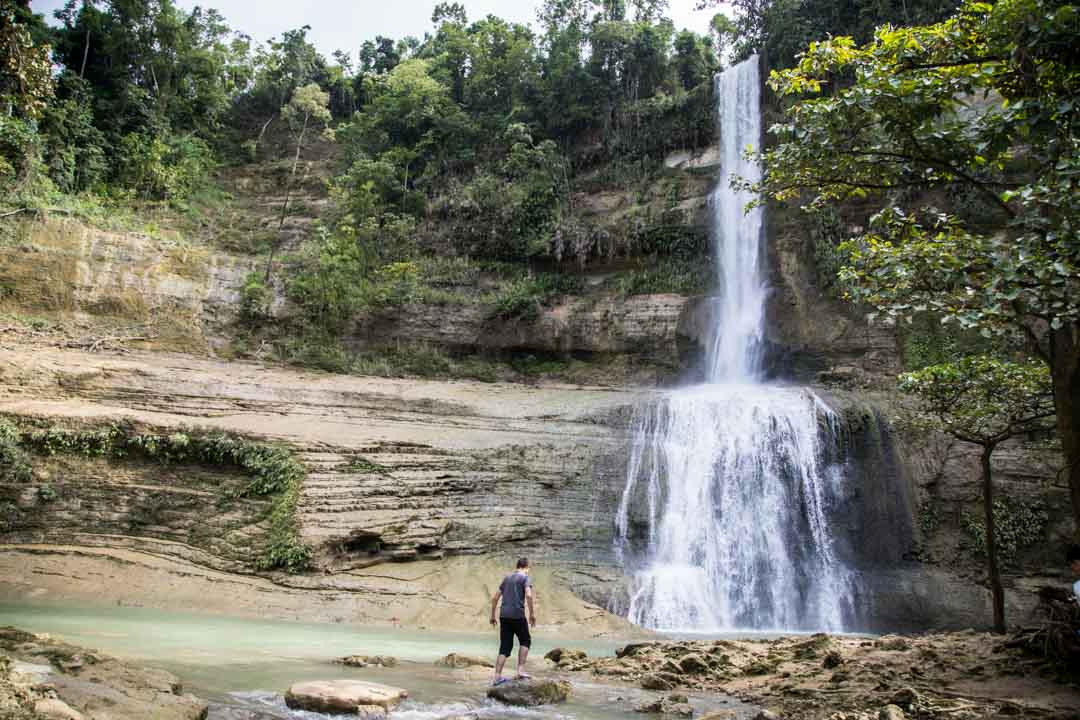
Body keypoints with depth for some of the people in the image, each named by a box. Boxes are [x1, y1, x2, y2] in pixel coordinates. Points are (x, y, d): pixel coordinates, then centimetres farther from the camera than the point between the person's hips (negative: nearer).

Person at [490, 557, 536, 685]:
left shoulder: (507, 578, 20)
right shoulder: (525, 577, 1)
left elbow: (495, 598, 19)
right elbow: (528, 595, -17)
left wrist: (493, 616, 24)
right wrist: (532, 613, -11)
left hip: (504, 615, 5)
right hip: (517, 615, -5)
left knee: (505, 647, 8)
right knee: (525, 641, 13)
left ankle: (497, 676, 2)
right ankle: (520, 670, 3)